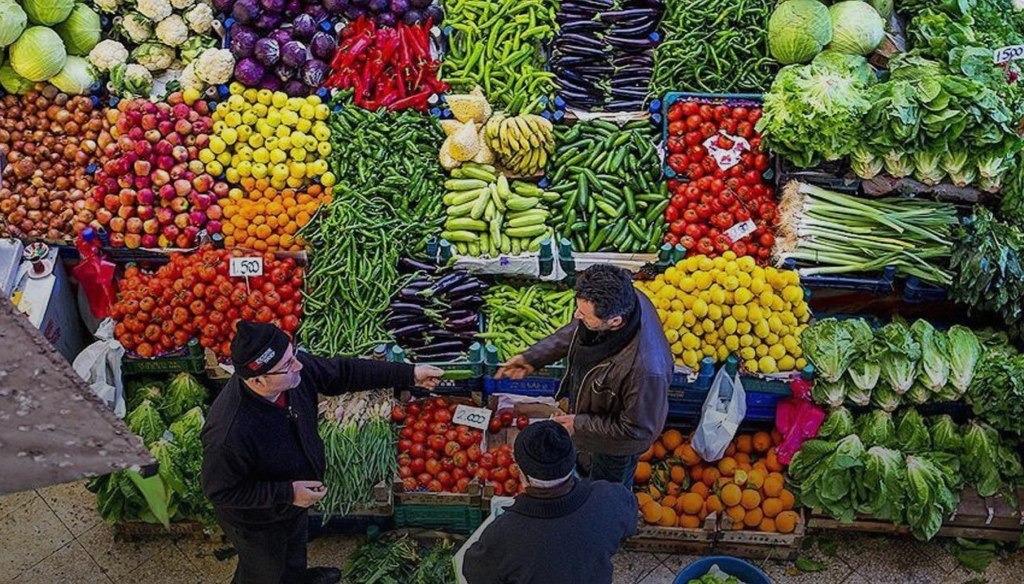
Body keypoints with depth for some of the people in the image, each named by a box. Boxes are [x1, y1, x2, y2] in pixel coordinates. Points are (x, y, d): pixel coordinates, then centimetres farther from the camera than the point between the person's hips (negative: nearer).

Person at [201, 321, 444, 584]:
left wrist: (409, 374, -11)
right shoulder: (228, 432, -44)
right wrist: (287, 493, -32)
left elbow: (344, 372, -11)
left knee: (295, 546, 38)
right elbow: (221, 491, -30)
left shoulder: (296, 368, -27)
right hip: (258, 522, -7)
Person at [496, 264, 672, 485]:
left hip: (617, 443, -6)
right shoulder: (618, 300, -28)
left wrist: (580, 424, -21)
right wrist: (533, 357, -8)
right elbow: (575, 330, -5)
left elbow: (639, 428, -30)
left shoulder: (645, 368, -49)